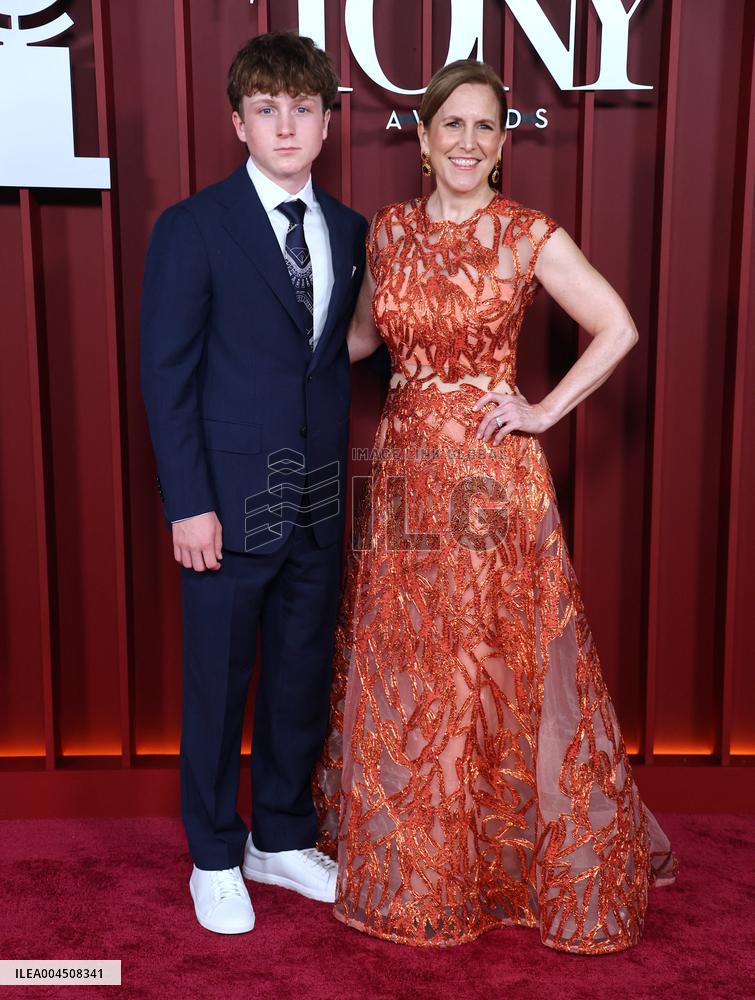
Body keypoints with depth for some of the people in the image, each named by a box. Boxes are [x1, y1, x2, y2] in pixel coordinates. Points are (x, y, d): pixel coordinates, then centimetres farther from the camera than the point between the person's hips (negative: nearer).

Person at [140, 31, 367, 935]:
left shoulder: (350, 232, 9)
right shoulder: (192, 228, -5)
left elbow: (349, 352, 11)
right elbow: (166, 374, -8)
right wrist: (188, 502, -13)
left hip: (319, 502, 5)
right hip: (231, 503, -4)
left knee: (303, 676, 15)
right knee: (218, 685, 8)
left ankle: (282, 840, 35)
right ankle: (215, 859, 29)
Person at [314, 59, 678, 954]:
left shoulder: (529, 236, -6)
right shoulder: (389, 231, 7)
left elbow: (618, 329, -5)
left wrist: (547, 410, -10)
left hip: (493, 477, -4)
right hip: (405, 475, 5)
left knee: (504, 670, 4)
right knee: (400, 672, 12)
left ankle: (525, 853, 28)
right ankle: (412, 859, 33)